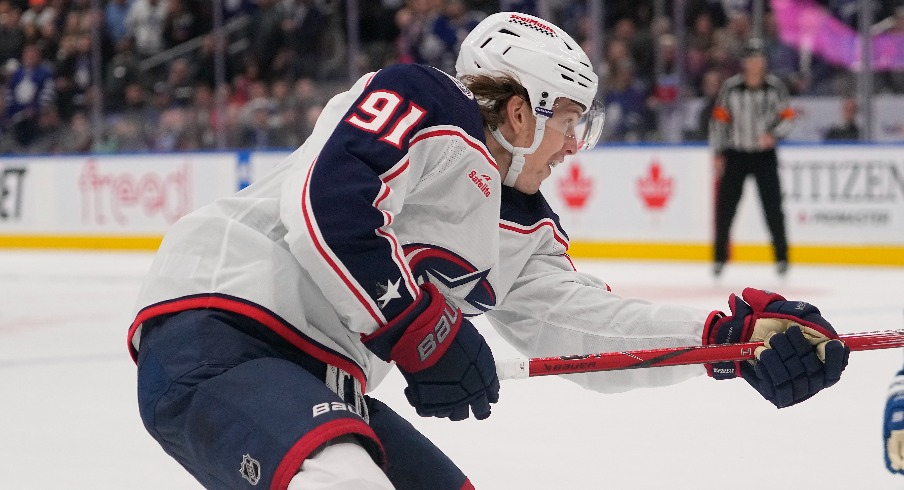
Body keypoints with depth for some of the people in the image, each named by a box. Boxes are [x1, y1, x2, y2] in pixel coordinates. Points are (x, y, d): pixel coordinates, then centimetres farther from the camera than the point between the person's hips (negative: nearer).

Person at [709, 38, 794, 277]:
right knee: (725, 206, 0)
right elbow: (719, 119, 1)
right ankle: (720, 257, 13)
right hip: (735, 155, 0)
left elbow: (787, 117, 1)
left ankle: (782, 257, 7)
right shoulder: (731, 87, -3)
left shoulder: (775, 86, -3)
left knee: (773, 207, -4)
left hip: (764, 154, 0)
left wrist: (774, 134, -19)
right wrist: (717, 154, -2)